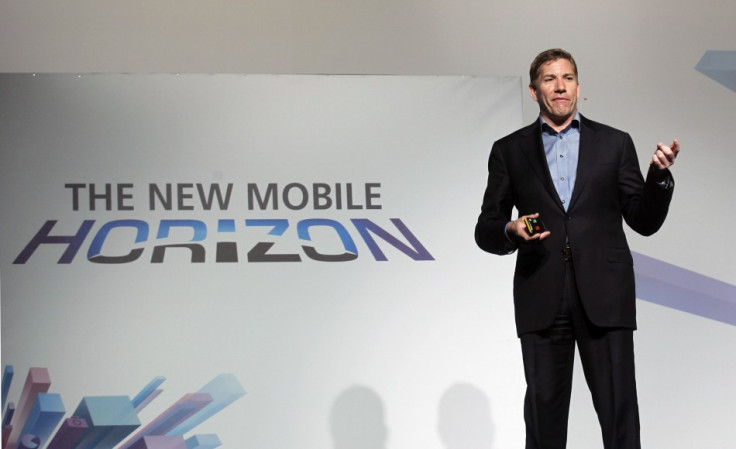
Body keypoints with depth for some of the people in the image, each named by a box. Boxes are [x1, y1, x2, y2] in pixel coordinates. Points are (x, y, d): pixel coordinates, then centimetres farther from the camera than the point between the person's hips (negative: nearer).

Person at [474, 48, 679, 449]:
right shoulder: (509, 150, 11)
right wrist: (510, 231, -11)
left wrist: (659, 175, -8)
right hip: (541, 300, 1)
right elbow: (486, 231, 11)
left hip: (604, 297, 0)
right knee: (544, 411, 5)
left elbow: (644, 221, 9)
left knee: (619, 410, -4)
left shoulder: (614, 143, 11)